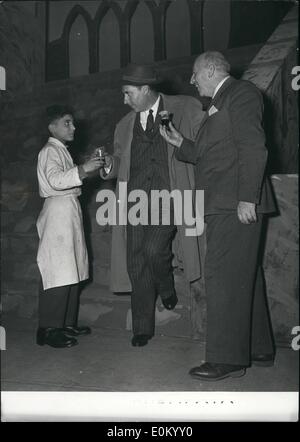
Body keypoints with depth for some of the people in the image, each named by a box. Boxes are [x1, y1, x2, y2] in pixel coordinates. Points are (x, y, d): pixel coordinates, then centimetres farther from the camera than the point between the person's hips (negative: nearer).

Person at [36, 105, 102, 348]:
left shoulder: (62, 151, 23)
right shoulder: (50, 151, -8)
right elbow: (56, 180, -24)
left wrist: (87, 166, 18)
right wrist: (83, 169, -26)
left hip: (70, 210, 10)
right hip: (58, 211, -10)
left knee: (70, 271, 10)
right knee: (58, 273, -10)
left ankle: (68, 324, 19)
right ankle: (48, 330, -3)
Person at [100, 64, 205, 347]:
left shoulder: (186, 109, 5)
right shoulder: (125, 125, 18)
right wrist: (110, 165, 3)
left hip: (168, 197, -4)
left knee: (154, 250, -21)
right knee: (135, 262, 2)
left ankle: (167, 290, 15)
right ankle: (142, 328, 16)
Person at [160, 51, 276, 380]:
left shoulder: (241, 92, -4)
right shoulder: (218, 106, 25)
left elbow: (253, 149, -15)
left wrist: (247, 198, -22)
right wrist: (181, 143, 14)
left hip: (235, 204, -10)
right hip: (223, 205, 10)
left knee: (222, 278, -10)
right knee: (244, 277, 13)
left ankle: (226, 359, -1)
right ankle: (258, 349, 25)